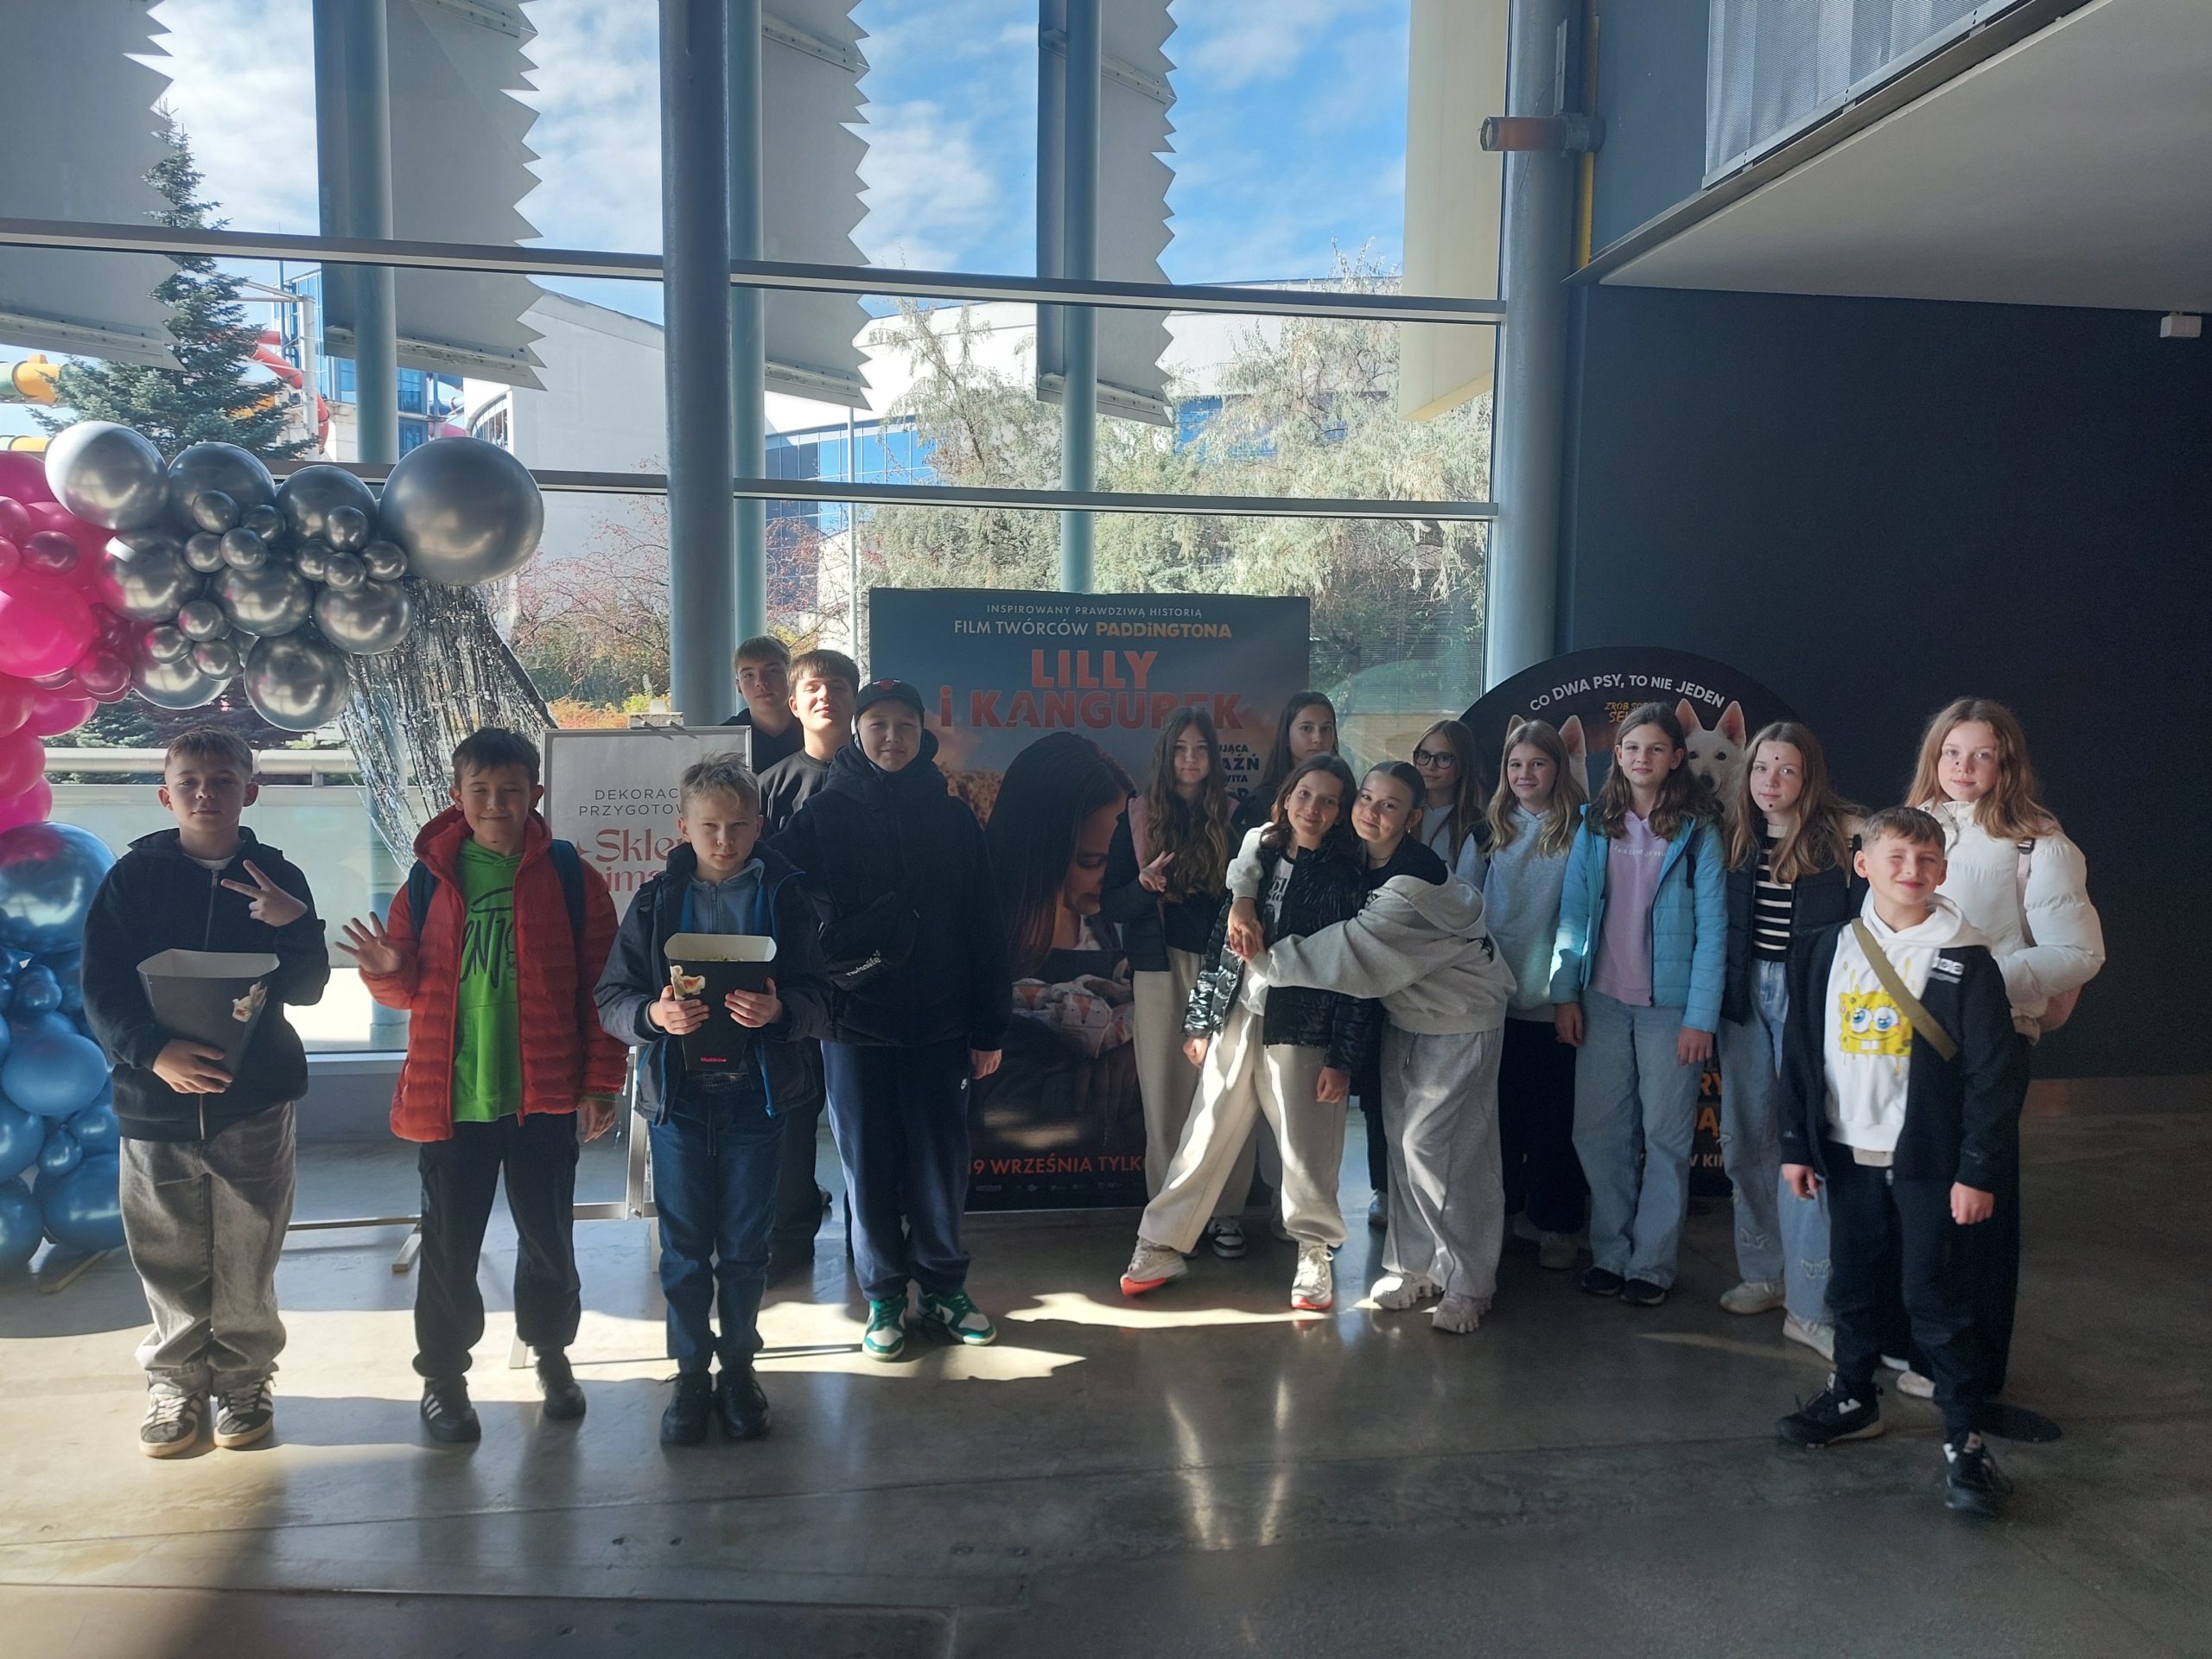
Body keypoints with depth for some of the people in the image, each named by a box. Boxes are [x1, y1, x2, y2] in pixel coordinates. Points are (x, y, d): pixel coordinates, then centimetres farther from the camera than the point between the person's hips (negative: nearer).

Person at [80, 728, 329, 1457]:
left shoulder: (276, 878, 2)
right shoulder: (133, 876, 0)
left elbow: (306, 990, -2)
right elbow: (103, 992, -4)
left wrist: (294, 925, -20)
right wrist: (153, 1051, -20)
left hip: (255, 1099, 0)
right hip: (155, 1097, 0)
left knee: (246, 1259, 6)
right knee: (169, 1260, 9)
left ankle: (243, 1381, 22)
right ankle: (175, 1382, 26)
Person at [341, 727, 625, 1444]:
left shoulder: (568, 875, -4)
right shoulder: (429, 877, 3)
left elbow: (599, 986, -3)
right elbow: (409, 990, 11)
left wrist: (601, 1081, -5)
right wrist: (389, 970, -12)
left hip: (543, 1093, -1)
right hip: (450, 1096, 1)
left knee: (548, 1234, 13)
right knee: (448, 1242, 10)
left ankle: (551, 1351, 35)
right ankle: (443, 1373, 29)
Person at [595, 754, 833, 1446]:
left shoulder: (785, 896, -1)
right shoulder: (657, 901, 2)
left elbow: (821, 999, -5)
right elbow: (612, 1000, 0)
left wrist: (780, 1008, -25)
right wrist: (654, 1014, -21)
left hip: (758, 1096, 0)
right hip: (678, 1096, 1)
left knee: (746, 1246, 11)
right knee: (684, 1248, 9)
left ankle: (739, 1367, 29)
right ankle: (691, 1372, 26)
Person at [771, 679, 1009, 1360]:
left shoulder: (952, 818, 5)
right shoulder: (824, 816, 1)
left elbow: (984, 928, 4)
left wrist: (989, 1027, 2)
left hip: (939, 1023, 1)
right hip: (855, 1022, -1)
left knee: (942, 1160, 8)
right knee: (868, 1164, 7)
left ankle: (943, 1285, 26)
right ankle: (884, 1297, 22)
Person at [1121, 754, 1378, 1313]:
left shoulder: (1347, 876, -4)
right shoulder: (1257, 855, 7)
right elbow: (1220, 937, 10)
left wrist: (1342, 1058, -10)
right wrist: (1199, 1020, 8)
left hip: (1300, 1030, -3)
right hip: (1235, 1021, 3)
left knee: (1305, 1149, 5)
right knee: (1204, 1138, 8)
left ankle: (1315, 1255, 26)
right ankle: (1162, 1246, 20)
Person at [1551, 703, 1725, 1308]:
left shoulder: (1696, 832, -3)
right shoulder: (1594, 826, 6)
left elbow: (1712, 928, -7)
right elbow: (1572, 912, 5)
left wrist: (1700, 1015, -12)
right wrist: (1565, 991, -1)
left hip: (1669, 1004, -3)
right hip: (1602, 1001, 3)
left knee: (1665, 1136, 5)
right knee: (1598, 1131, 7)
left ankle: (1651, 1263, 17)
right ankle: (1609, 1252, 21)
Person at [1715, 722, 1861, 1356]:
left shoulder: (1844, 833, -7)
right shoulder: (1739, 835, 6)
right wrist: (1722, 990, 3)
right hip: (1745, 993, 5)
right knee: (1745, 1138, 10)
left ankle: (1809, 1305, 2)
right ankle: (1764, 1273, 26)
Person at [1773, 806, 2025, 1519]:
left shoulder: (1966, 961, -8)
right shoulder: (1827, 950, 2)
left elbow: (1993, 1075, -9)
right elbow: (1801, 1053, 6)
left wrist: (1979, 1169, -12)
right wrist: (1797, 1145, 5)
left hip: (1929, 1161, -4)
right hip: (1847, 1155, 4)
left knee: (1939, 1298, 2)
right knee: (1854, 1286, 17)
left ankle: (1963, 1437, 14)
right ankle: (1853, 1399, 34)